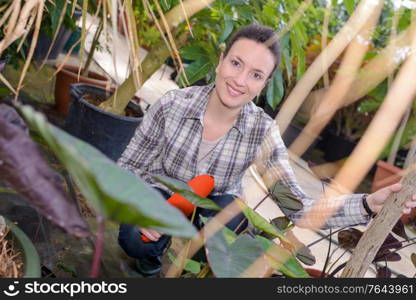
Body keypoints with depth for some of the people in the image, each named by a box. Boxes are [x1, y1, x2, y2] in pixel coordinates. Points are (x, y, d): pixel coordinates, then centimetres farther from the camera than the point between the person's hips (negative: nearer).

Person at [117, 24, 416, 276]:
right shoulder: (172, 105, -24)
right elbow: (128, 167, -11)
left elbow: (298, 207, -26)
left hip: (215, 208, 1)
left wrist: (368, 204, -40)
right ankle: (154, 248, 8)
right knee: (135, 240, -30)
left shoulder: (263, 132, -23)